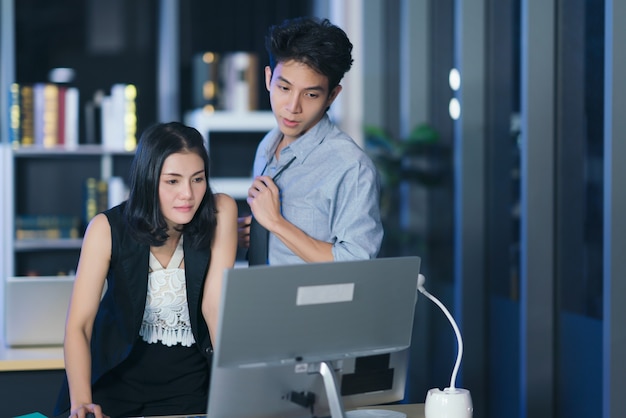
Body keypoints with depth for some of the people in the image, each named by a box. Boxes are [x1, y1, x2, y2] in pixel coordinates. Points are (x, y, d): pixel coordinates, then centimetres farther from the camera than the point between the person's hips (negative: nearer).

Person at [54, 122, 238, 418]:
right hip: (118, 377, 0)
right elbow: (78, 325, -17)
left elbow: (215, 305, -13)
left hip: (189, 381, 0)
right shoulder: (108, 230, -14)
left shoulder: (219, 213, -11)